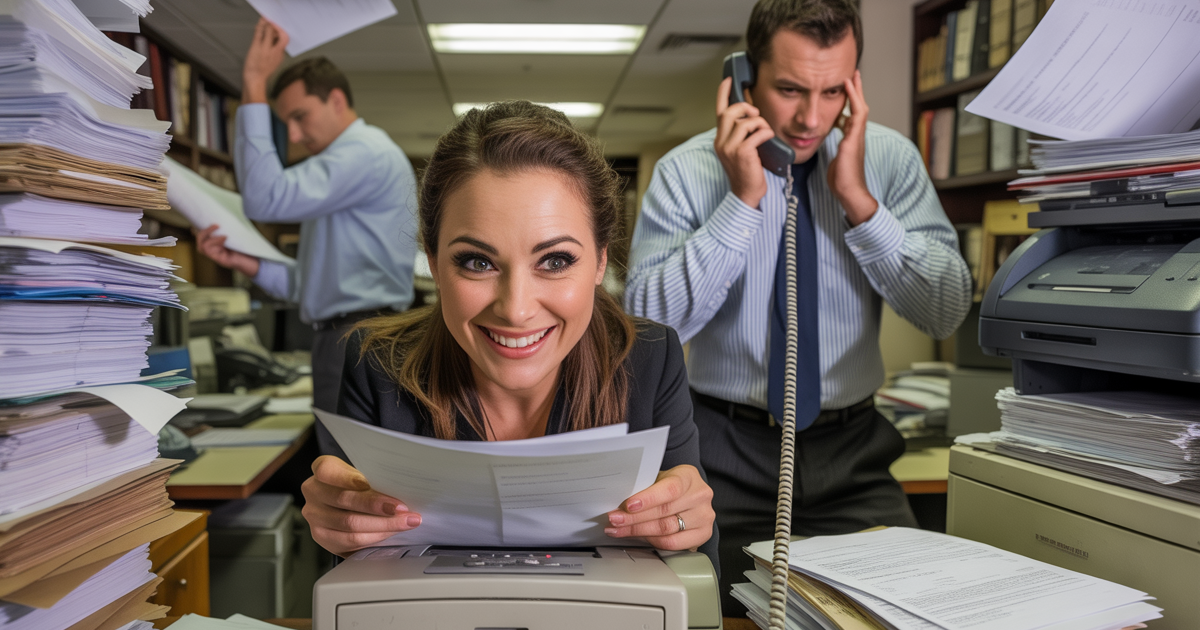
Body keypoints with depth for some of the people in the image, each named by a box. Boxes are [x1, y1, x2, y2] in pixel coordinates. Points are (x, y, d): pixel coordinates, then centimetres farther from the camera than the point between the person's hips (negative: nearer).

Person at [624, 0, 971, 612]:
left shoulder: (890, 159, -1)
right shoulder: (687, 171, -7)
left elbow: (946, 314, -7)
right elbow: (648, 325, -17)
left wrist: (858, 200, -17)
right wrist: (742, 200, -22)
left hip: (852, 452, 2)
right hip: (728, 453, -2)